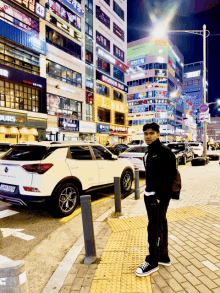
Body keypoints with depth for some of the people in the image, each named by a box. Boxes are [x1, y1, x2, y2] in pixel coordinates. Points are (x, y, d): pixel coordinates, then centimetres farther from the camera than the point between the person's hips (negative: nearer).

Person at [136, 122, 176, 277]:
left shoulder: (165, 151, -14)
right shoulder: (149, 153, 14)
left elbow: (169, 177, -20)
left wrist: (161, 197, -22)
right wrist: (148, 192, 12)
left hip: (159, 197, -9)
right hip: (149, 195, 9)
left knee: (155, 229, 0)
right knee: (160, 226, 18)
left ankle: (152, 262, 15)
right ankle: (163, 257, 32)